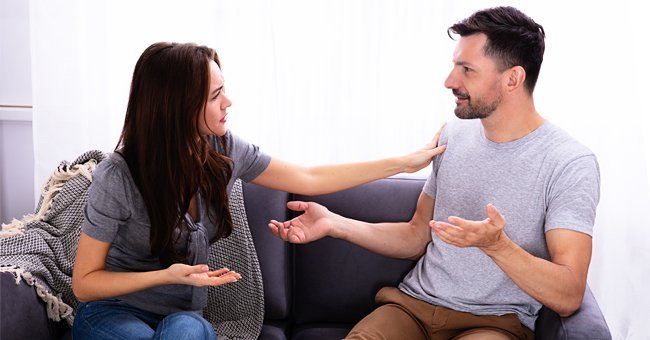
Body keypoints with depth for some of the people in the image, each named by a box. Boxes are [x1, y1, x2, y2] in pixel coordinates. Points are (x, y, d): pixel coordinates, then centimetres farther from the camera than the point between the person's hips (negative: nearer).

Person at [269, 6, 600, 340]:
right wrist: (335, 223, 1)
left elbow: (568, 297, -15)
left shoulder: (571, 164, -11)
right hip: (414, 304, 4)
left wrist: (496, 245, -31)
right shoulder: (453, 136, 7)